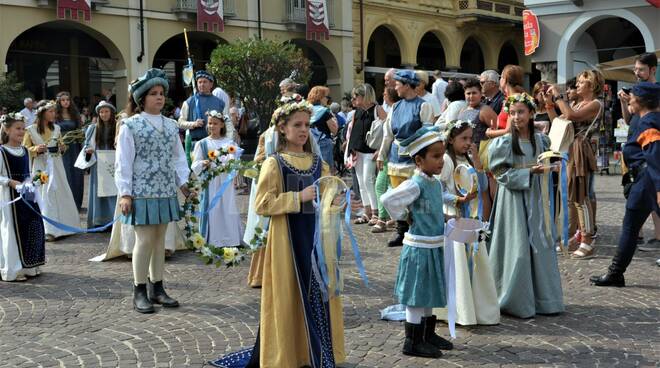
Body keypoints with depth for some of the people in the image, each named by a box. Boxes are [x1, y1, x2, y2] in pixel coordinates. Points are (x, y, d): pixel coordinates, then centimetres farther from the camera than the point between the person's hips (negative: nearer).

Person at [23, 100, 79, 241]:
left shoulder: (56, 128, 7)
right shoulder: (31, 130, -7)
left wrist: (62, 148, -1)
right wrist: (36, 149, -18)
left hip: (56, 166, 5)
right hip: (41, 167, -5)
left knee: (60, 194, 7)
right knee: (44, 196, -6)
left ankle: (61, 227, 19)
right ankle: (48, 230, -6)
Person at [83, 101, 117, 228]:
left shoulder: (118, 128, 2)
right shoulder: (93, 128, 7)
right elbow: (86, 145, 12)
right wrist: (87, 150, -8)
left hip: (114, 166, -1)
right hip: (98, 167, 1)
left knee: (113, 193, -3)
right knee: (98, 193, 3)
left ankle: (113, 220, 3)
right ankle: (98, 222, 8)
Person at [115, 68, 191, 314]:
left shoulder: (171, 125, 12)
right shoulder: (130, 126, -4)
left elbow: (178, 157, 15)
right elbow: (123, 162, -6)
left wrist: (183, 182, 3)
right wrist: (125, 193, -11)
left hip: (166, 192, 5)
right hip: (142, 192, -5)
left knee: (160, 239, 9)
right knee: (145, 240, -5)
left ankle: (157, 288, 18)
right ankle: (139, 291, 6)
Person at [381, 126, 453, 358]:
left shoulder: (437, 183, 7)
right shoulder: (414, 185, -20)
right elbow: (388, 199, -26)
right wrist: (403, 216, -13)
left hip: (434, 247, 8)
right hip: (419, 248, -8)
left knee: (429, 292, 19)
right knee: (417, 295, 1)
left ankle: (428, 335, 32)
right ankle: (412, 342, 10)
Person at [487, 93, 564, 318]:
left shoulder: (540, 140, 6)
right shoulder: (504, 143, -8)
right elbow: (502, 174, -10)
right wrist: (529, 172, -17)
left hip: (535, 198, 5)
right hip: (513, 198, -5)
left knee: (541, 247, 7)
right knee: (517, 249, -3)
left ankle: (543, 299, 18)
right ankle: (516, 301, 8)